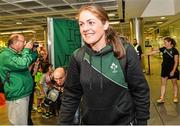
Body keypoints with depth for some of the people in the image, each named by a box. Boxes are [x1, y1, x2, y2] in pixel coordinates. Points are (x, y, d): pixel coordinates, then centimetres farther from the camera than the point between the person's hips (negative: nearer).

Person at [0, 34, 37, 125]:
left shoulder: (17, 54, 15)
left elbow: (31, 59, 26)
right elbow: (22, 64, -31)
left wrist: (35, 51, 8)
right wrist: (27, 50, -17)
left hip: (24, 93, 10)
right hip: (17, 96, -10)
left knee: (24, 121, 22)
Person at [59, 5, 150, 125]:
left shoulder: (125, 52, -14)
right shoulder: (78, 57, -7)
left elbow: (141, 91, -9)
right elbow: (70, 96, -1)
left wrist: (142, 122, -7)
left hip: (123, 120, -2)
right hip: (88, 121, 3)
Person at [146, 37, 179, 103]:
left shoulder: (174, 50, -14)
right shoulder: (163, 49, 0)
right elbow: (154, 51, -1)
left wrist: (173, 71, -17)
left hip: (172, 69, -4)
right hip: (164, 69, 5)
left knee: (174, 83, 10)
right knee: (163, 83, 5)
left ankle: (175, 97, 24)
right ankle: (162, 98, 10)